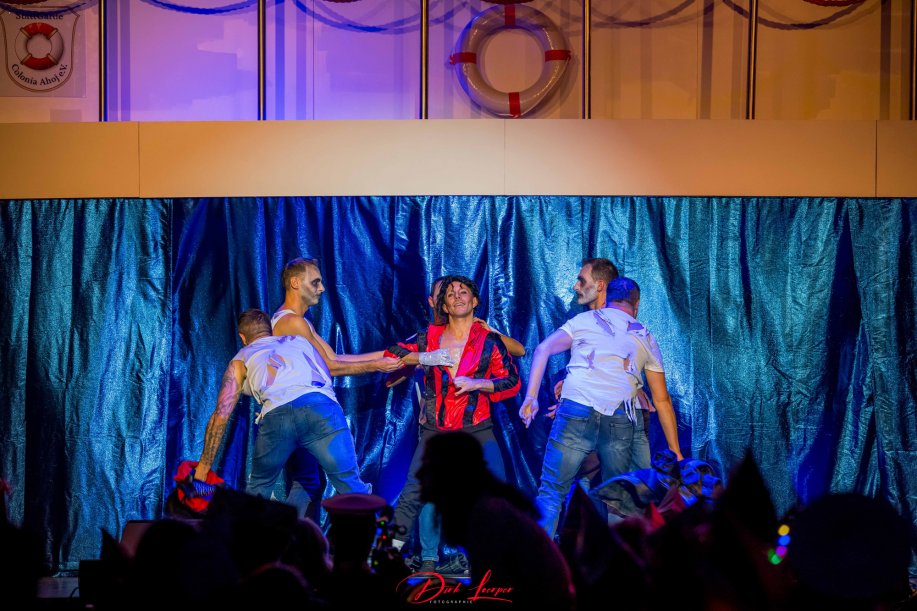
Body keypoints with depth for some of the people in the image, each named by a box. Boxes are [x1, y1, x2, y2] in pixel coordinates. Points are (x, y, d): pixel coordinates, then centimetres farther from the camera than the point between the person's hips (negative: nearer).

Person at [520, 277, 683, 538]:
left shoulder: (583, 320, 18)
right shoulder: (646, 338, 22)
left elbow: (543, 350, 4)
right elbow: (662, 400, 22)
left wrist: (531, 396, 3)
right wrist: (676, 453, 23)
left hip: (576, 410, -2)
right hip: (622, 418, 2)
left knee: (551, 493, 2)